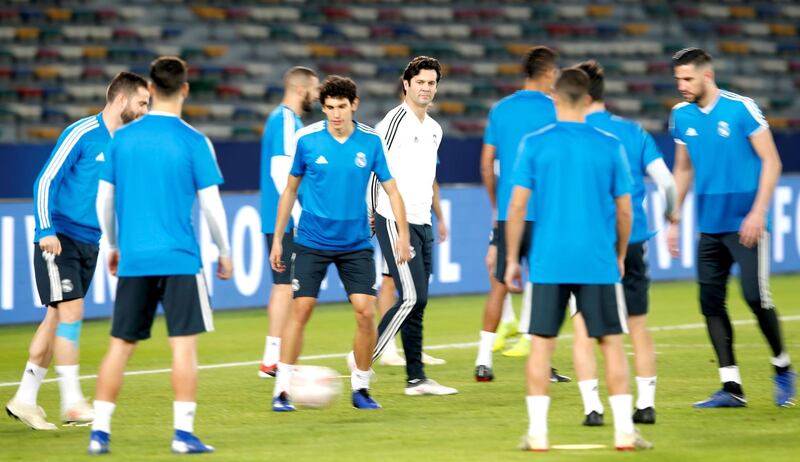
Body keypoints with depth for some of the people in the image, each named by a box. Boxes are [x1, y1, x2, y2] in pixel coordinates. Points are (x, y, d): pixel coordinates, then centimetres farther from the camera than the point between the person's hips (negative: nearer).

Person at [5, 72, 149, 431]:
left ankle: (25, 399, 13)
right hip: (60, 238, -7)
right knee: (71, 312, -13)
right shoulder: (81, 133, -10)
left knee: (57, 318, 7)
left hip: (89, 243, 7)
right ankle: (72, 403, -11)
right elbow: (45, 180, -12)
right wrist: (46, 230, -19)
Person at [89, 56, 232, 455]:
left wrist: (114, 247, 24)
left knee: (120, 345, 9)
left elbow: (104, 201, 10)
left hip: (133, 260, 4)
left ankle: (100, 431, 7)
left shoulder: (122, 139, 5)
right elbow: (211, 205, -4)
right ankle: (183, 433, -7)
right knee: (184, 344, -1)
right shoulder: (193, 142, -6)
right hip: (179, 259, -4)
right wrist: (224, 253, 9)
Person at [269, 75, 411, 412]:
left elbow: (391, 189, 3)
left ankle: (360, 387, 9)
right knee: (300, 309, -7)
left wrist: (403, 233, -9)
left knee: (365, 311, -7)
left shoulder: (370, 141, -2)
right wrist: (277, 238, 7)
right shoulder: (307, 140, -4)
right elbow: (290, 190, 6)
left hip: (355, 243, 1)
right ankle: (282, 390, 1)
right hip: (312, 241, -1)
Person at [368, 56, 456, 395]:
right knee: (411, 297, -14)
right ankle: (363, 360, -5)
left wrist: (436, 216, 25)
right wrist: (372, 214, -14)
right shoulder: (395, 121, -10)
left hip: (421, 222, 8)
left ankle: (416, 379, 8)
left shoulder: (433, 129, 16)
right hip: (394, 221, -8)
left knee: (417, 302, 7)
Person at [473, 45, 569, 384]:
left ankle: (484, 361, 7)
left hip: (506, 213, 4)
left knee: (498, 287, 9)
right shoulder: (554, 110, -4)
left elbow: (487, 164, 10)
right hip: (542, 213, -4)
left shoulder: (500, 110, 9)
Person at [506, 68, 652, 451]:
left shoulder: (534, 144, -1)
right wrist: (619, 257, 18)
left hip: (548, 262, 0)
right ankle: (624, 431, 2)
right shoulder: (609, 146, 1)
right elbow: (624, 210, 4)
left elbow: (517, 206, -3)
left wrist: (512, 259, 5)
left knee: (542, 344, 6)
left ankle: (537, 432, 2)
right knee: (611, 343, 6)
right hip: (598, 262, 0)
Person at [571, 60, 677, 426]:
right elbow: (666, 181, 2)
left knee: (584, 329, 3)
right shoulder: (634, 131, 5)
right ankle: (646, 404, 16)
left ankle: (592, 407, -4)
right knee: (639, 327, 14)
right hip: (633, 241, 4)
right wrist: (670, 212, 22)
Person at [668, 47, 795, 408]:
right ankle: (731, 388, 4)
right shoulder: (681, 116, 7)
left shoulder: (741, 109, -9)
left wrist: (758, 212, -15)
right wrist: (674, 220, 16)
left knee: (756, 297, -8)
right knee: (711, 302, -1)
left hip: (745, 224, -5)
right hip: (709, 226, 5)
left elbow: (771, 162, -7)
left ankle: (782, 368, 15)